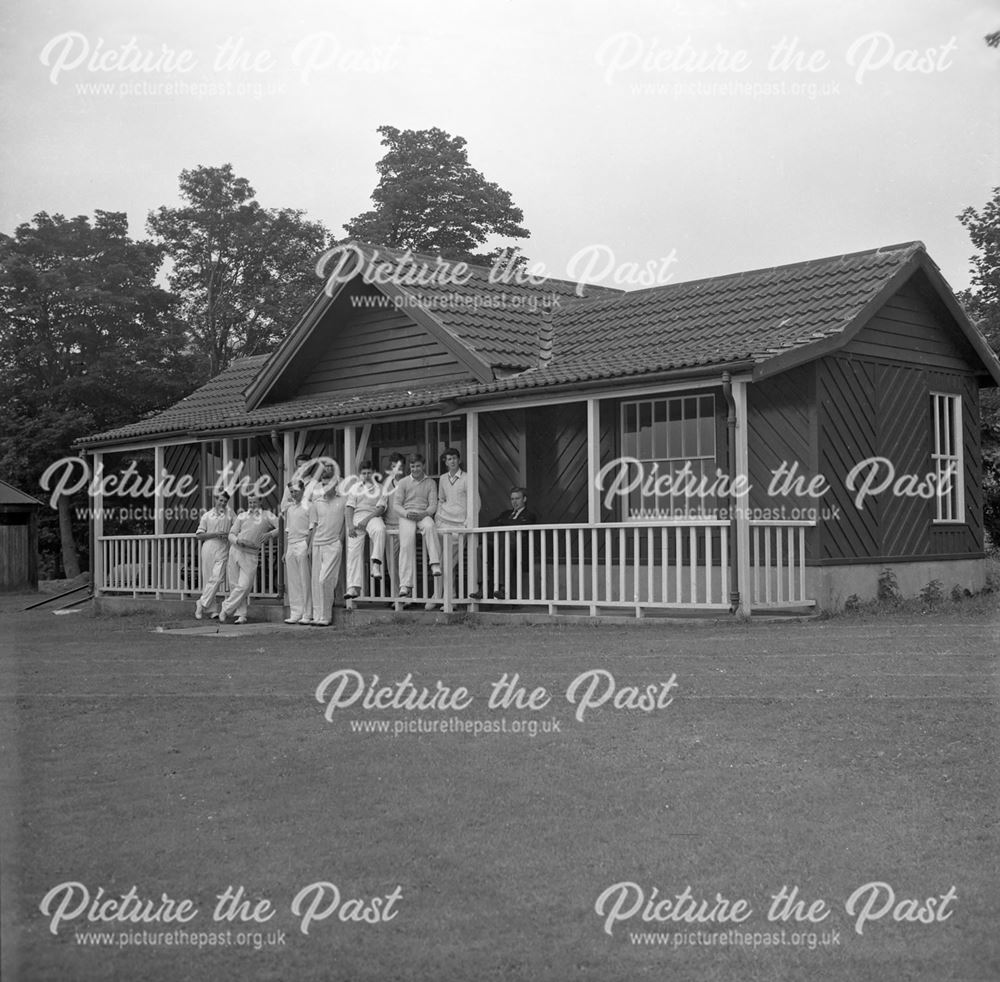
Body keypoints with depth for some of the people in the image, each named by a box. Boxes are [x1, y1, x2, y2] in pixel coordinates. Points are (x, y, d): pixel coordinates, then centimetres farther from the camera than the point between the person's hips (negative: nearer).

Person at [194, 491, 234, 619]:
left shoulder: (229, 514, 13)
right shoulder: (207, 516, 11)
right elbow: (198, 535, 7)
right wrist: (215, 534, -6)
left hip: (223, 550, 0)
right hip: (208, 549, 0)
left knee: (217, 579, -15)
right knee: (207, 579, 1)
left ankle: (202, 604, -6)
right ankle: (212, 610, 7)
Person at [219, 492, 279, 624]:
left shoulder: (267, 516, 8)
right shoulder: (242, 516, 15)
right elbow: (231, 535, 10)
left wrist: (269, 534, -16)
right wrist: (238, 540, -11)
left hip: (251, 555, -3)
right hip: (236, 550, 3)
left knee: (244, 586, -10)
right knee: (235, 585, 1)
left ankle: (225, 611, 0)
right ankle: (241, 614, 9)